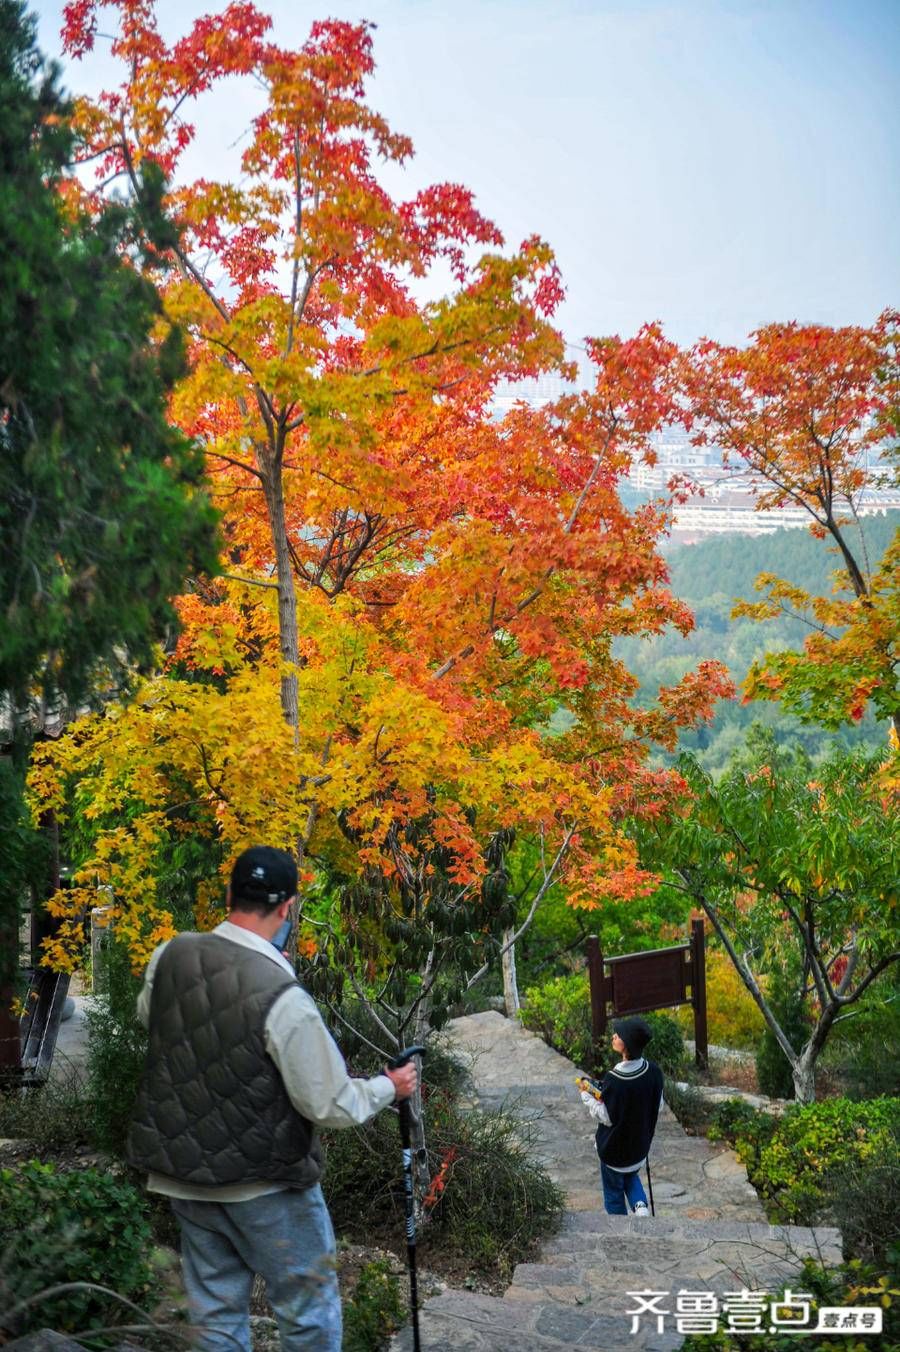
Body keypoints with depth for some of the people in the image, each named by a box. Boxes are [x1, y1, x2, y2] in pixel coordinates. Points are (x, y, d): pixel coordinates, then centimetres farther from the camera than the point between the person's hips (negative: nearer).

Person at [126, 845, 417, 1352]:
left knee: (215, 1309, 19)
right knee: (310, 1308, 15)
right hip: (264, 1183, -5)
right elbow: (330, 1106, -19)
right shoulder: (283, 998, -28)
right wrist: (389, 1086, 0)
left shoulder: (169, 957, -11)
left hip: (181, 1171, 6)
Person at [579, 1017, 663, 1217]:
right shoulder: (654, 1071, -16)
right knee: (631, 1176, 31)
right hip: (641, 1142, 5)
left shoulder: (614, 1080, -33)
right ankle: (640, 1205, 9)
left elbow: (607, 1117, -20)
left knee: (614, 1190, 19)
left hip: (614, 1148, -5)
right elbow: (657, 1105, -1)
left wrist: (586, 1096, -8)